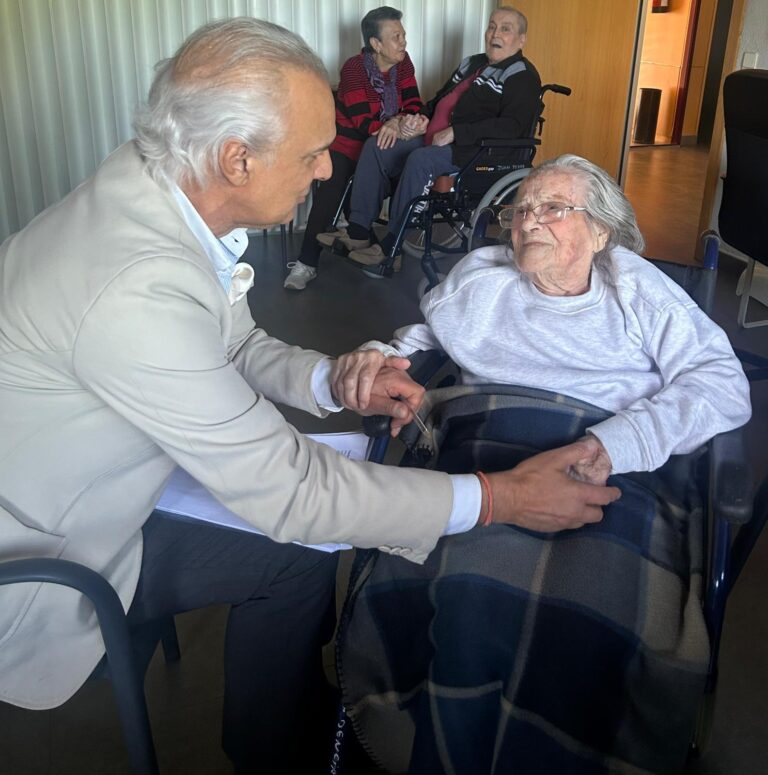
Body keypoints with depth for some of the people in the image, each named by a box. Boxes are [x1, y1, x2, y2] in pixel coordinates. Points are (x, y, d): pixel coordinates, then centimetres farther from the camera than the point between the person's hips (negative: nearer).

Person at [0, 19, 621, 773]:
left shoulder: (157, 190, -10)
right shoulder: (138, 288, -37)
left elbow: (235, 343, 6)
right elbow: (287, 491, -30)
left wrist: (333, 382, -13)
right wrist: (498, 498, -25)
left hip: (91, 481, 8)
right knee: (300, 552, -8)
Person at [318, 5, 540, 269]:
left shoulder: (522, 76, -3)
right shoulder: (472, 64, 22)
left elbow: (512, 126, -18)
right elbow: (440, 99, 33)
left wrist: (455, 133, -21)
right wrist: (422, 119, 9)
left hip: (474, 152, -9)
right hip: (434, 139, 9)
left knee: (421, 160, -35)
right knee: (375, 148, -6)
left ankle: (391, 246, -28)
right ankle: (358, 232, -11)